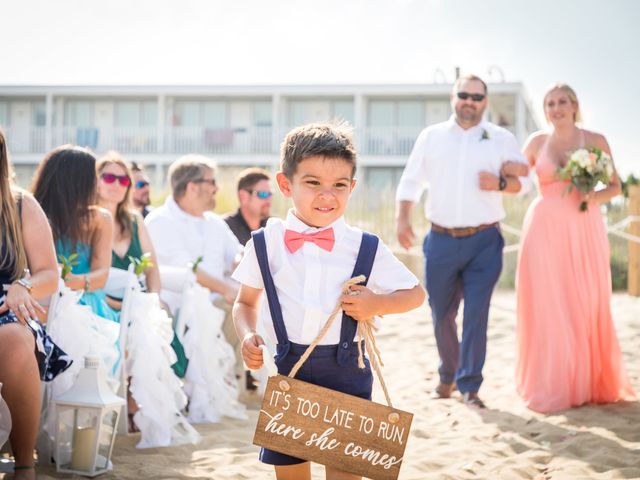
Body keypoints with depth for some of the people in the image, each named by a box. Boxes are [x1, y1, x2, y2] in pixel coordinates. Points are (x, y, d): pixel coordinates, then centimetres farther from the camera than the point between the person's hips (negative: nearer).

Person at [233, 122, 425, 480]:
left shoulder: (366, 248, -3)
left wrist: (378, 304, -10)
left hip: (346, 373, -1)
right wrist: (248, 336, -6)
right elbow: (246, 302, 14)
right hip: (287, 371, 2)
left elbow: (415, 293, 8)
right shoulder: (265, 245, 0)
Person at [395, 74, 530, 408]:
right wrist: (402, 219, -2)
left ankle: (469, 385, 2)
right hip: (441, 242, 2)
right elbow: (411, 181, 10)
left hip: (484, 242, -1)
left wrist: (500, 183, -12)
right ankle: (447, 376, 29)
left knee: (476, 315, -7)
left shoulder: (502, 139, 6)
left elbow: (523, 180, 8)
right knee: (441, 314, 9)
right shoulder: (431, 137, 9)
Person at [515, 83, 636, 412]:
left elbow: (615, 185, 7)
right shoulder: (537, 142, 8)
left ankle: (588, 382, 15)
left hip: (583, 230, 0)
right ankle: (551, 387, 7)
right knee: (547, 307, -1)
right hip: (545, 229, 1)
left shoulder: (595, 141, 5)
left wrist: (596, 198, -11)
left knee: (586, 306, 1)